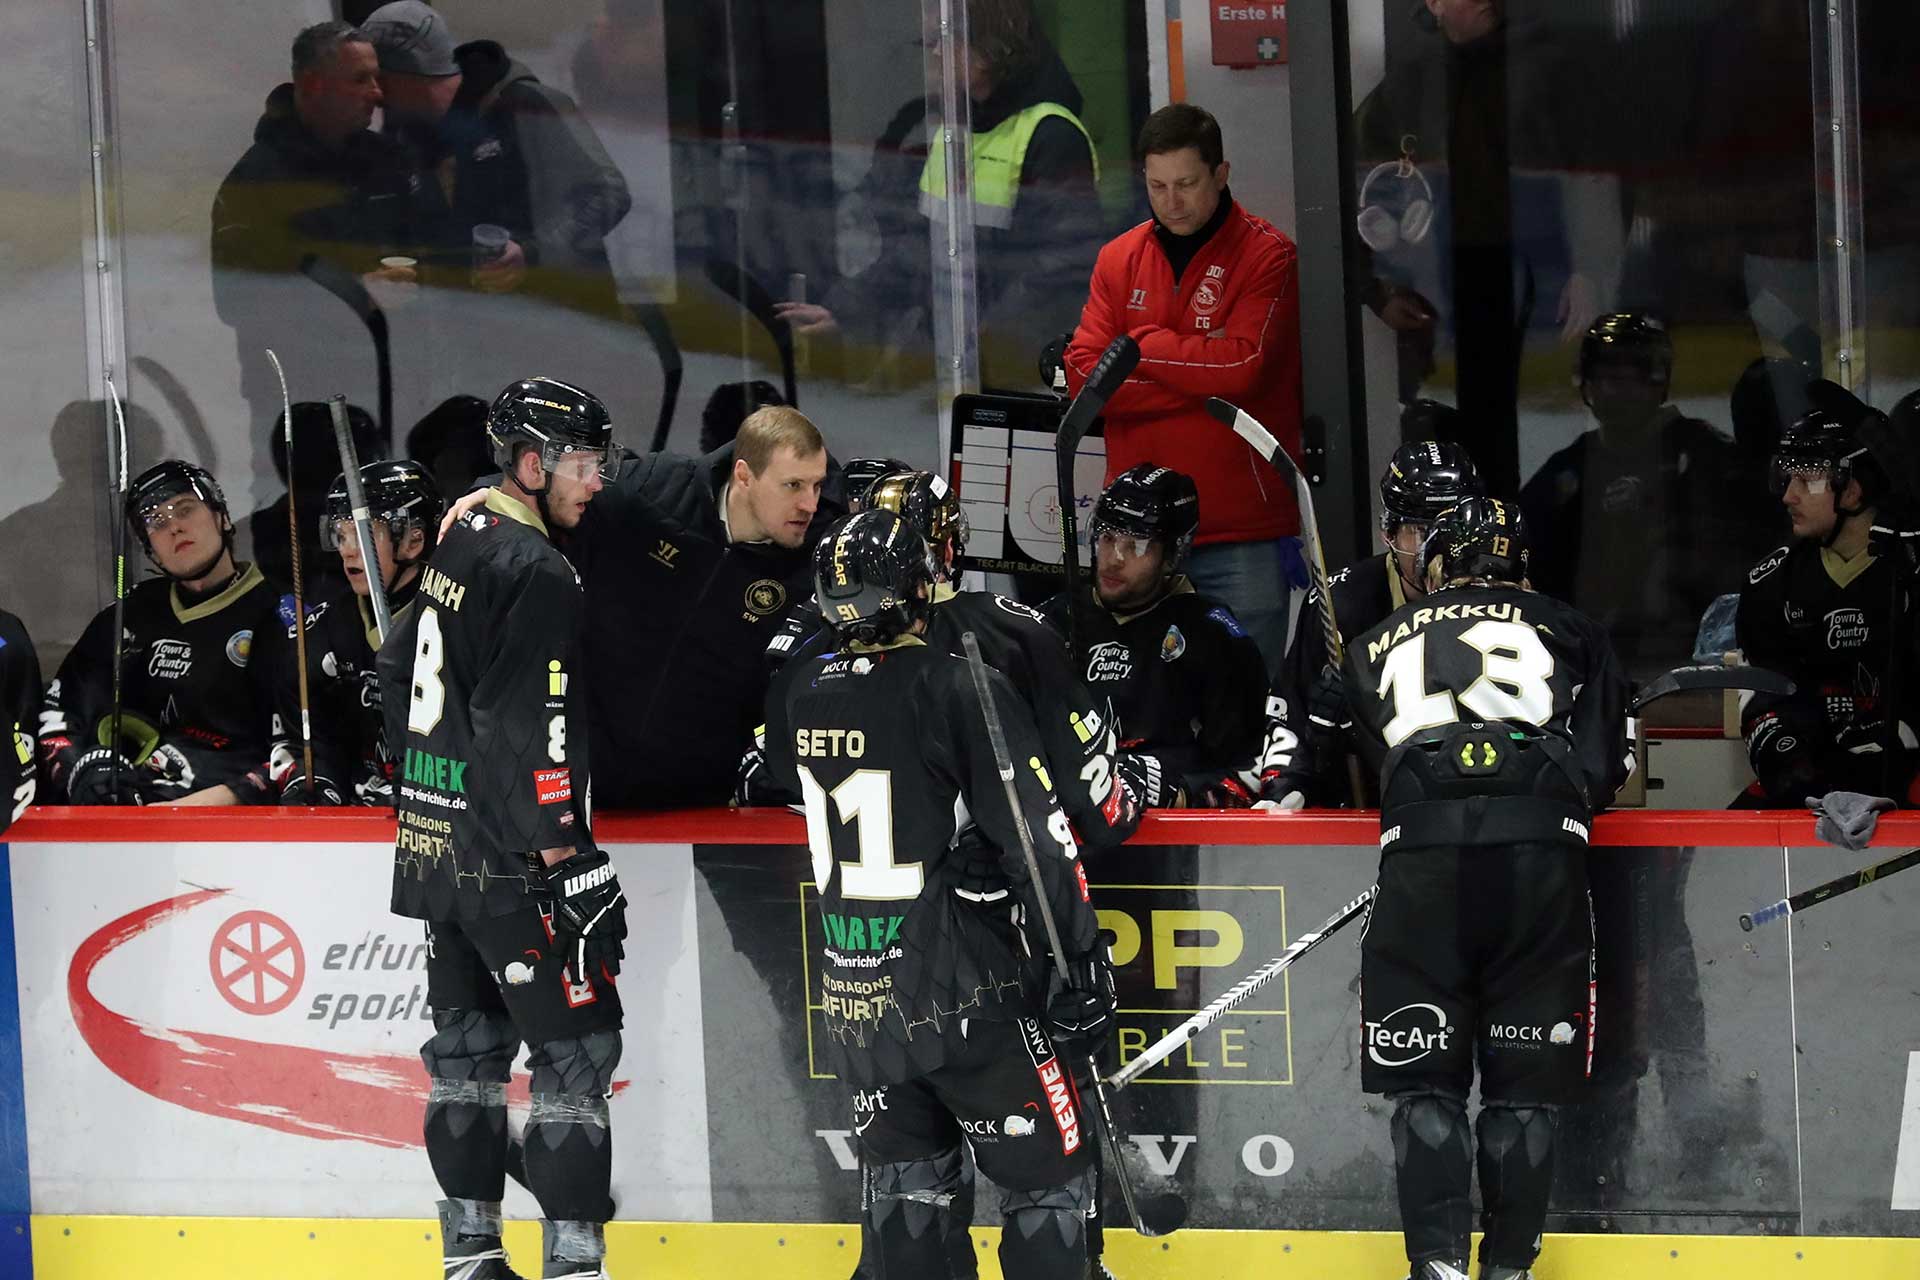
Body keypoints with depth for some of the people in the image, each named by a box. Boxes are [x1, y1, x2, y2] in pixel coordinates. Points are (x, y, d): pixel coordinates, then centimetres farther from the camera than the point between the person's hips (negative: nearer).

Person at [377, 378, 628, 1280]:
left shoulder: (458, 545, 12)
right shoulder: (534, 572, -18)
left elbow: (396, 674, 22)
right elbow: (529, 725, -23)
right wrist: (561, 851, -19)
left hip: (435, 849, 10)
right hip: (510, 865, -10)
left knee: (469, 1041, 14)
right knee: (576, 1049, -5)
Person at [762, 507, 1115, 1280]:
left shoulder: (805, 694, 3)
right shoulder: (960, 688, -16)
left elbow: (781, 777, 26)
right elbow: (1036, 840, -18)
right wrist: (1084, 963, -12)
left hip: (853, 992, 6)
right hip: (961, 987, -6)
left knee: (904, 1179, 15)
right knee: (1047, 1180, 2)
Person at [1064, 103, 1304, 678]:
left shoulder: (1267, 255, -1)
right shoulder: (1119, 259, 11)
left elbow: (1243, 366, -14)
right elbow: (1085, 375, 0)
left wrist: (1143, 345, -2)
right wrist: (1202, 382, -9)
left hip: (1244, 532, -4)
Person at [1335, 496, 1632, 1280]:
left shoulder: (1375, 645, 26)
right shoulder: (1569, 632, 22)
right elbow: (1606, 772, 16)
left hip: (1422, 856, 0)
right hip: (1543, 854, 0)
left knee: (1425, 1077, 5)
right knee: (1525, 1081, 8)